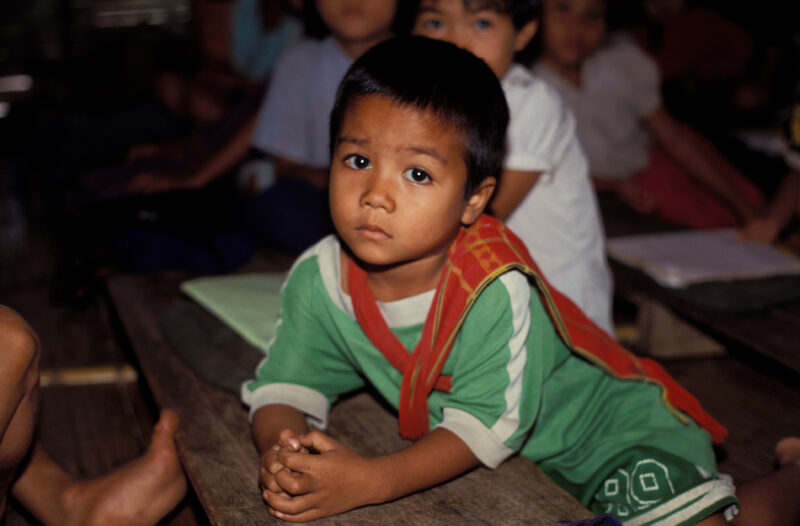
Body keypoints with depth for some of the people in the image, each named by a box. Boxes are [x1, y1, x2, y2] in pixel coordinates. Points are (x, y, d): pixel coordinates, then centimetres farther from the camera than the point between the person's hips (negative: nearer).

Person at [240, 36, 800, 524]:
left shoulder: (496, 290, -32)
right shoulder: (319, 279, -16)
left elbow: (485, 427, -29)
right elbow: (282, 388, -9)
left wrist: (370, 480, -39)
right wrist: (280, 453, -31)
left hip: (605, 425, -6)